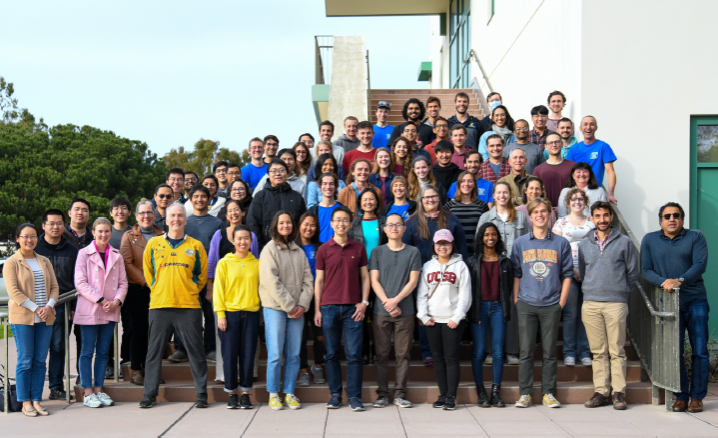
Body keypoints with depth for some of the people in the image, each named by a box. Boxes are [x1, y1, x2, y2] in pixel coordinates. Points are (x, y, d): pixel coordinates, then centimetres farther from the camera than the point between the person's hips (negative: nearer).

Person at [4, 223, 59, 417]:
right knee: (25, 361, -1)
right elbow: (13, 291, -10)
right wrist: (35, 308, -15)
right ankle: (25, 403, 6)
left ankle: (36, 400, 11)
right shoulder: (11, 263, -1)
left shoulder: (45, 262, 14)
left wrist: (49, 306, -8)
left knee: (40, 361, 5)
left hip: (45, 318, 4)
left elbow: (54, 287, 10)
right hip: (22, 318, -4)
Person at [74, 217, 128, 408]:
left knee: (103, 352, 8)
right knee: (87, 352, 0)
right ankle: (88, 393, 5)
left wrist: (117, 301, -9)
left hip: (110, 312, 4)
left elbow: (123, 282, 9)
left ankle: (98, 390, 15)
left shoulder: (116, 256, 11)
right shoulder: (84, 253, -1)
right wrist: (100, 300, -15)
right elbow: (80, 282, -8)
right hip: (89, 310, -4)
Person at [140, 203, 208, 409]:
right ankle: (150, 394, 15)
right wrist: (158, 290, 11)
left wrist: (190, 292, 9)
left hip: (189, 306, -1)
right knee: (154, 351, 6)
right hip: (159, 305, 1)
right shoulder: (153, 244, 8)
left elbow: (202, 275, 14)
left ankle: (201, 394, 10)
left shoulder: (196, 246, 6)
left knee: (196, 351, 2)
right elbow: (148, 272, 17)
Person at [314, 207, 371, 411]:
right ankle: (335, 394, 12)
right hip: (329, 307, 0)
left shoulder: (358, 248, 9)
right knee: (332, 354, 4)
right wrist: (317, 309, 4)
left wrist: (364, 302, -1)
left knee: (354, 354, -3)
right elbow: (319, 281, 8)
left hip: (353, 308, 0)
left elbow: (364, 277, 11)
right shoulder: (324, 250, 7)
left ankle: (354, 396, 4)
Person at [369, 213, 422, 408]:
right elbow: (374, 281, 3)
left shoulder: (413, 252, 7)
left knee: (403, 354, 1)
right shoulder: (377, 252, 9)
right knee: (381, 354, 2)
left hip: (405, 310, 0)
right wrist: (387, 303, -9)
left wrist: (396, 300, -12)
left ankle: (400, 394, 7)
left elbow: (413, 281, 0)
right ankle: (382, 394, 9)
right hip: (381, 311, 1)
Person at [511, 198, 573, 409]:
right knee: (526, 351, 1)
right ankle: (525, 394, 8)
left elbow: (567, 274, 6)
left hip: (551, 305, 0)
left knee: (550, 352, 5)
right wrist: (516, 299, 2)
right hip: (527, 304, 0)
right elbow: (516, 273, 9)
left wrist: (562, 301, -1)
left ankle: (548, 393, 12)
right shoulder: (520, 243, 8)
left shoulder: (561, 243, 6)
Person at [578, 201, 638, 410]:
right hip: (591, 304, 3)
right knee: (598, 352, 5)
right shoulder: (584, 244, 14)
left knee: (617, 351, -2)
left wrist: (620, 291, 6)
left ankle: (619, 392, 3)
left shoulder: (625, 242, 4)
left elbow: (633, 273, 7)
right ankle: (601, 391, 9)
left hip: (616, 304, -3)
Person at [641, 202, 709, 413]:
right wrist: (663, 282, -14)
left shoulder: (696, 237, 4)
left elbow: (700, 265, -7)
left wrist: (680, 280, -22)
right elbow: (646, 270, 4)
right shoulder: (650, 240, 9)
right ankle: (681, 396, 8)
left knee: (699, 351, -1)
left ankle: (697, 397, 8)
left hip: (696, 301, -1)